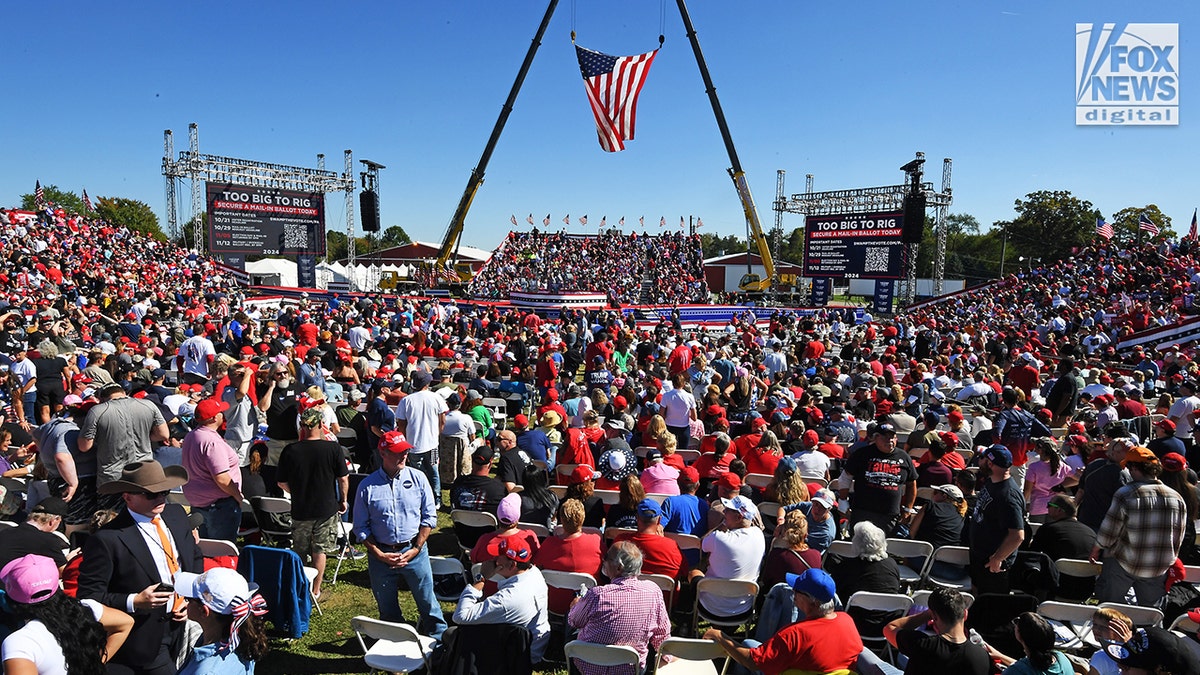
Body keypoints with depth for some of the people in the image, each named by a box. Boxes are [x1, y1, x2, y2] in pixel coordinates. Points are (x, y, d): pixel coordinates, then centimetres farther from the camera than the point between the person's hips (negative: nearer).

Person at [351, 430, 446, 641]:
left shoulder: (418, 478, -5)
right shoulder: (367, 486, -7)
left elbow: (429, 516, -1)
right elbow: (360, 527, -1)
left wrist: (416, 549, -8)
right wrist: (379, 554, -9)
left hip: (414, 551, 0)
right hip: (381, 555, 1)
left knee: (427, 602, 8)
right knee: (387, 609, 17)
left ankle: (438, 639, 28)